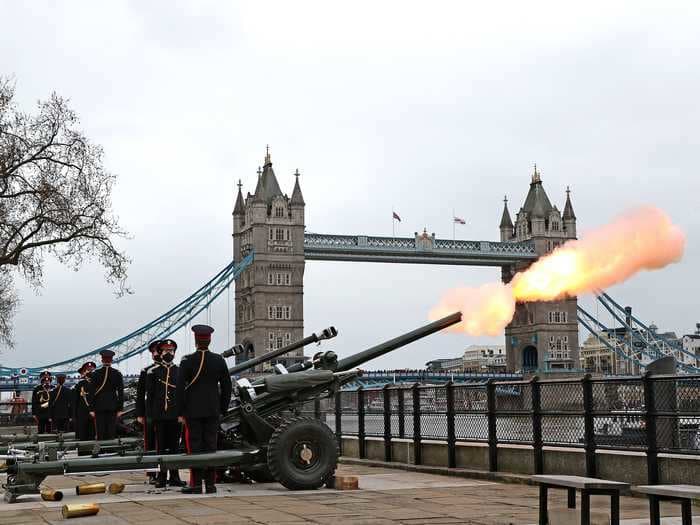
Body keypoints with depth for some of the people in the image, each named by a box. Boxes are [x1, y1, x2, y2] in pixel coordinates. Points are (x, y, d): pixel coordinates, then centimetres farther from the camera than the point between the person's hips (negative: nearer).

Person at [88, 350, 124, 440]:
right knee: (111, 430, 2)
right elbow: (121, 392, 0)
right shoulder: (117, 374, 0)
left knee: (100, 430, 1)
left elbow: (91, 392, -2)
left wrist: (92, 409, 2)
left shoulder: (95, 374, -2)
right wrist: (120, 409, 4)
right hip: (112, 406, 1)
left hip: (99, 406, -1)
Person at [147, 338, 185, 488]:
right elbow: (149, 395, 4)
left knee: (174, 446, 4)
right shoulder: (153, 372, 6)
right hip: (159, 414, -1)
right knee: (161, 446, 2)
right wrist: (149, 415, -2)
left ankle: (174, 476, 9)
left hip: (175, 415, 1)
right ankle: (162, 476, 6)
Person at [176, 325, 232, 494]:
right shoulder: (219, 360, 2)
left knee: (194, 447, 0)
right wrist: (223, 409, 14)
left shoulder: (187, 361, -7)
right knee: (211, 446, 6)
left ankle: (196, 484, 0)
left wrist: (180, 413, -2)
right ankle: (210, 484, 8)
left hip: (192, 411, -3)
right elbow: (226, 387, 6)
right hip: (213, 411, 3)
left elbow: (180, 388, -8)